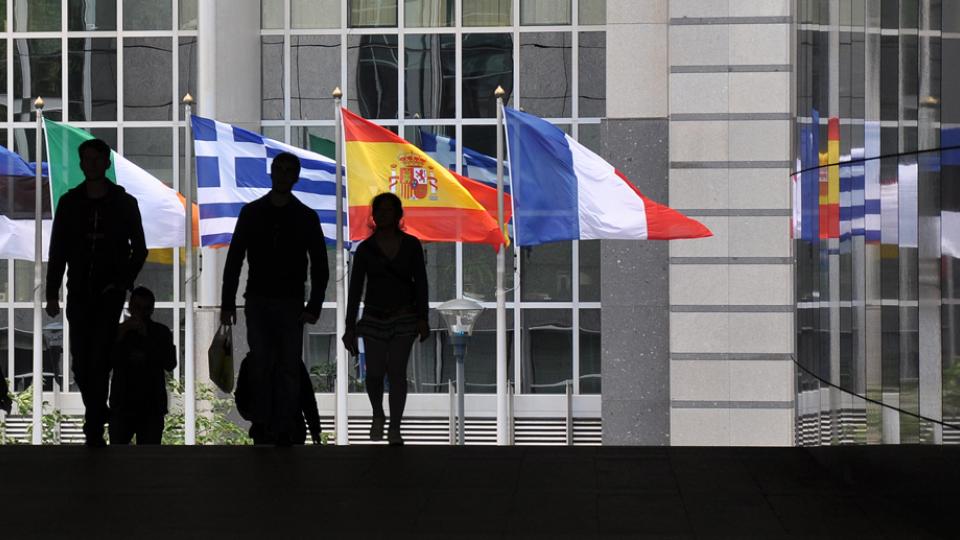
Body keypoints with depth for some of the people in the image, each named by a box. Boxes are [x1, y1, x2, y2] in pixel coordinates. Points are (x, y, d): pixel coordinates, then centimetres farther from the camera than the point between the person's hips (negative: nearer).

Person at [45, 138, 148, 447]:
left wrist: (124, 282, -2)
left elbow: (139, 250, 9)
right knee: (81, 363, 3)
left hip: (109, 294, -3)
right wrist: (52, 293, 4)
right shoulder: (70, 202, 7)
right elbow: (57, 250, 8)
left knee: (99, 360, -12)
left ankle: (94, 429, -11)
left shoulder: (124, 203, 3)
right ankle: (98, 414, 23)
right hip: (78, 294, 3)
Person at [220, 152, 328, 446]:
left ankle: (284, 431, -2)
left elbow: (320, 265, 4)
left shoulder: (306, 217, 4)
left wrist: (314, 307, -5)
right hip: (257, 301, 1)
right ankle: (263, 426, 5)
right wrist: (228, 303, 1)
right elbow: (234, 259, 7)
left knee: (289, 370, -4)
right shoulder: (251, 212, 6)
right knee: (261, 368, 0)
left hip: (290, 304, -1)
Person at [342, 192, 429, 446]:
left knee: (397, 372, -7)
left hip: (404, 317, 0)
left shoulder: (411, 245, 0)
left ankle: (395, 429, 1)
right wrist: (350, 327, -3)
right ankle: (378, 415, 25)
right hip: (374, 317, 1)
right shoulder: (365, 248, -1)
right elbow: (355, 288, 0)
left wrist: (422, 318, -9)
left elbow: (420, 282, 0)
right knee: (374, 373, -5)